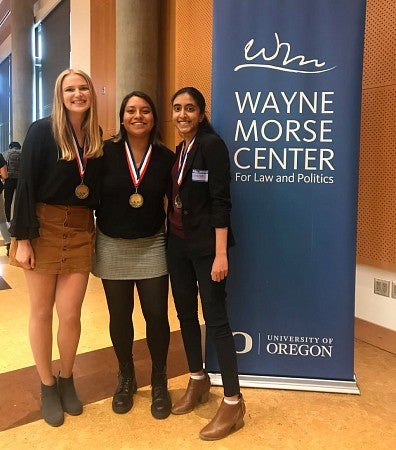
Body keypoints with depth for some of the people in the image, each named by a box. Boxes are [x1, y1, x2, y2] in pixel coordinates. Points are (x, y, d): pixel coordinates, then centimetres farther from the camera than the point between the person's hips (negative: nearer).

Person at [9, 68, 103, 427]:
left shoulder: (98, 137, 6)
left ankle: (67, 380, 28)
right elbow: (26, 185, -9)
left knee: (70, 313, 3)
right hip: (44, 227, -2)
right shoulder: (42, 131, -7)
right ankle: (47, 386, 26)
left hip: (81, 230, 3)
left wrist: (99, 232, 7)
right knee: (41, 312, 7)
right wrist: (22, 238, -13)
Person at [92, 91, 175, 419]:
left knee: (157, 315, 0)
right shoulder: (106, 152, -6)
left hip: (152, 247, 0)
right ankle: (126, 378, 34)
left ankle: (159, 382, 23)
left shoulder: (166, 157, -3)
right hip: (112, 247, 0)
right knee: (120, 316, 11)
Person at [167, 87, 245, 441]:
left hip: (205, 245, -8)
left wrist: (221, 253, -21)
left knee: (216, 320, -4)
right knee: (185, 313, 14)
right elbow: (177, 197, 13)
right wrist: (171, 236, 10)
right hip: (177, 243, 8)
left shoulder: (212, 145, -10)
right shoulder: (179, 150, 13)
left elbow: (221, 201, -17)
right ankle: (198, 382, 32)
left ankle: (233, 402, 9)